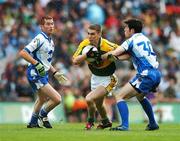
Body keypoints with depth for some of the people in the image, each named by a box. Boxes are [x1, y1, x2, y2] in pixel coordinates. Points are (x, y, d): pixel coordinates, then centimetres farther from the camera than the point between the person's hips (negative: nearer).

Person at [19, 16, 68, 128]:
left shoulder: (51, 41, 12)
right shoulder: (39, 39, -18)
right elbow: (23, 53, -23)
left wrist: (55, 73, 16)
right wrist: (37, 64, -28)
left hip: (43, 74, 10)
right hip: (36, 75, -10)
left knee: (43, 99, 29)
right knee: (57, 99, -15)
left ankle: (33, 122, 44)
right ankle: (43, 114, 10)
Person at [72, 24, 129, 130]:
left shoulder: (107, 46, -27)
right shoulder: (85, 44, -12)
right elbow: (75, 61, -15)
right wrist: (87, 55, -31)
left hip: (107, 79, -7)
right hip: (95, 77, 7)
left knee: (89, 99, -21)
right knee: (98, 103, 24)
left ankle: (90, 121, 7)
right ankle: (106, 122, 51)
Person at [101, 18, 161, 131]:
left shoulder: (131, 41, -5)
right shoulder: (144, 38, 18)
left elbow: (113, 54, -11)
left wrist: (99, 57, 3)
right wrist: (118, 57, 2)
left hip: (146, 75, -9)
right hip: (157, 74, 9)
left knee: (120, 97, -7)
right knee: (140, 96, 35)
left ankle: (125, 125, -21)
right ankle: (153, 124, 36)